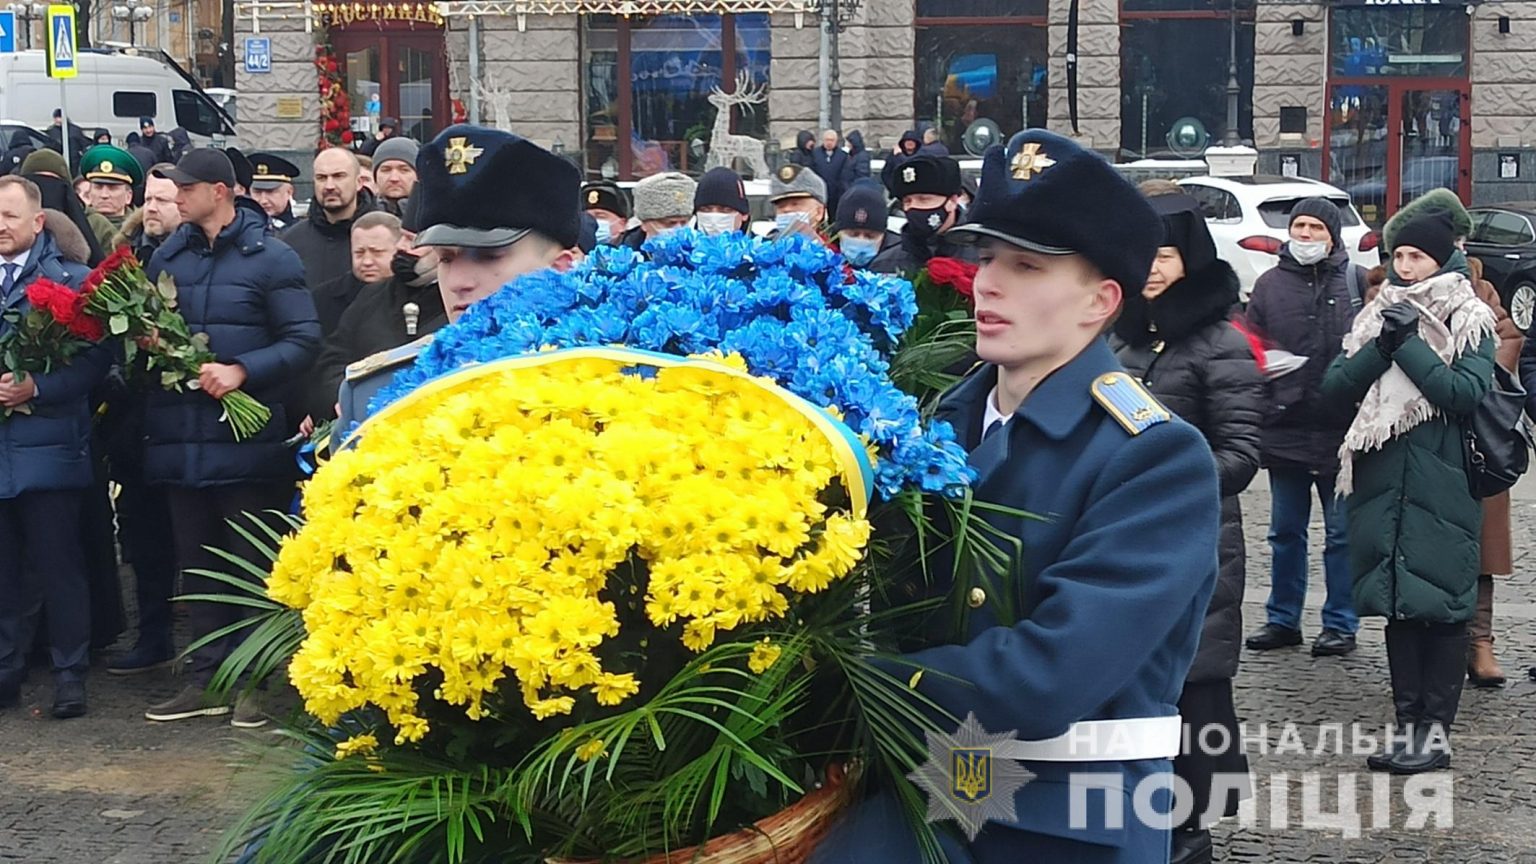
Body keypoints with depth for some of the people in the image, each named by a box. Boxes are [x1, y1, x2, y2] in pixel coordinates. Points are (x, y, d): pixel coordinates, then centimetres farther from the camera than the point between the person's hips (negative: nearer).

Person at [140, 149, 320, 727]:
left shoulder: (271, 258, -4)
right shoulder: (167, 256, 10)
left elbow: (303, 341, -8)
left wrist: (241, 371, -18)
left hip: (247, 436, -5)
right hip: (180, 435, 5)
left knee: (251, 565, 3)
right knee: (196, 564, 11)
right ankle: (206, 679, 20)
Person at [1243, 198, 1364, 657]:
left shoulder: (1357, 282, -1)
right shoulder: (1270, 284, 6)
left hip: (1343, 430, -3)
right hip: (1286, 428, 3)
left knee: (1342, 533, 6)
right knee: (1285, 531, 13)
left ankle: (1340, 623, 16)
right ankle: (1282, 619, 23)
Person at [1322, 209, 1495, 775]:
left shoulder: (1471, 323, -1)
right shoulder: (1377, 316, 11)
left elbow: (1465, 392, -16)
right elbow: (1335, 386, 2)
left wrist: (1409, 345, -16)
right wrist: (1382, 347, -12)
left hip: (1442, 488, -4)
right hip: (1383, 484, 4)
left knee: (1438, 605, -2)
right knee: (1397, 605, 8)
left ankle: (1436, 731, 4)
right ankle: (1407, 724, 15)